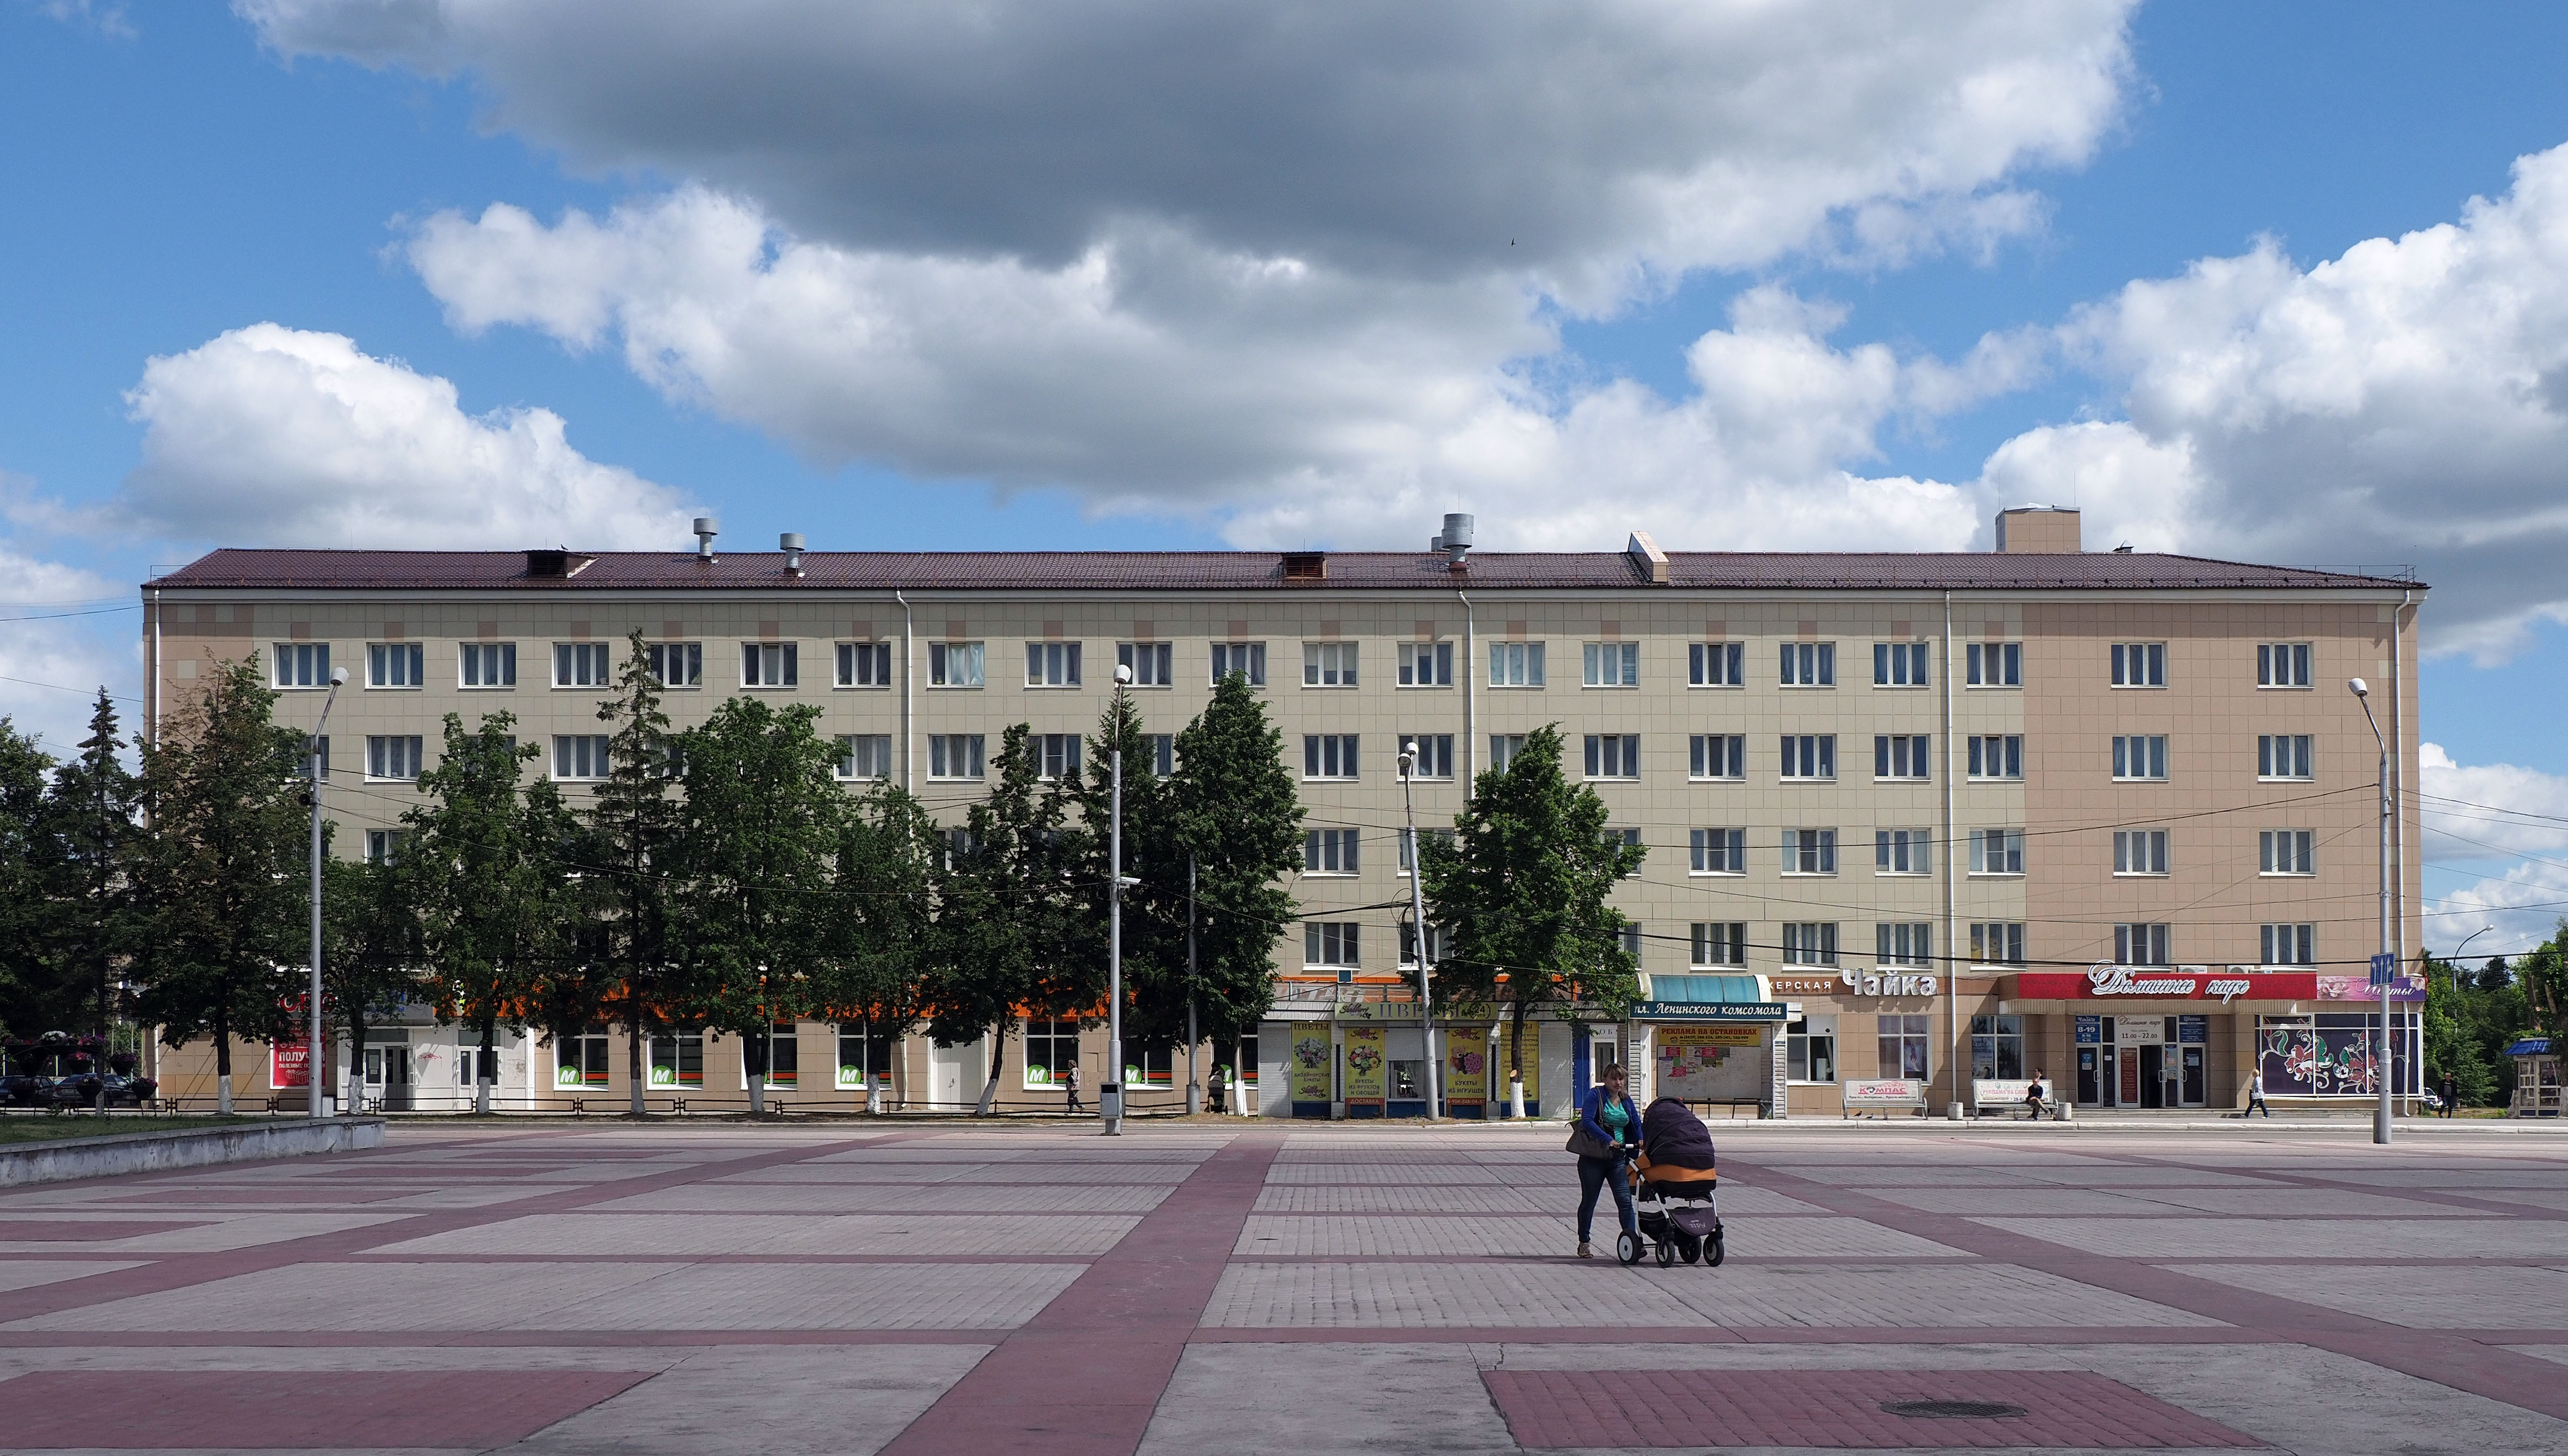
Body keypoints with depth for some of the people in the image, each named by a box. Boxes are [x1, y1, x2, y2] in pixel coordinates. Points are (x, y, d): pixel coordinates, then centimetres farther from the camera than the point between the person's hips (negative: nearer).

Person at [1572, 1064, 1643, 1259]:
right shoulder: (1595, 1095, -8)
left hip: (1618, 1158, 4)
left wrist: (1641, 1140, -6)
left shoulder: (1625, 1099, 11)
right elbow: (1587, 1122, -20)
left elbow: (1636, 1122, 15)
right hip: (1593, 1157, -4)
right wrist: (1608, 1140, -29)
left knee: (1625, 1199, -8)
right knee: (1589, 1201, 7)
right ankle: (1584, 1244, 19)